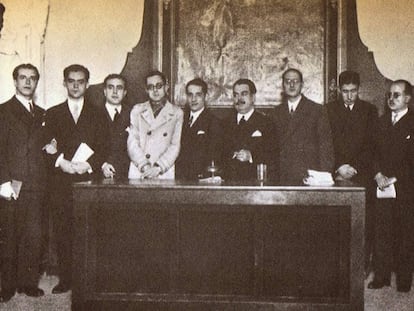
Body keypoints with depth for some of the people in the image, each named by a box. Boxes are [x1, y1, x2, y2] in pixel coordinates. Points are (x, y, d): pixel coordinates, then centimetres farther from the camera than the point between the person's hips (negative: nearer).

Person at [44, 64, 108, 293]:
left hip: (88, 180, -1)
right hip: (61, 182, 1)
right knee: (62, 232, 0)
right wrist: (61, 161, -13)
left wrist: (88, 164, -12)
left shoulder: (97, 114, 13)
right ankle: (65, 278, 9)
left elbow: (103, 148, 5)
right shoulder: (53, 114, 15)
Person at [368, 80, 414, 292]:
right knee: (382, 232, 5)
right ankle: (381, 276, 12)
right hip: (383, 186, 4)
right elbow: (375, 151, 11)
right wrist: (378, 174, -3)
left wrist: (394, 178, -11)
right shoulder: (382, 121, 14)